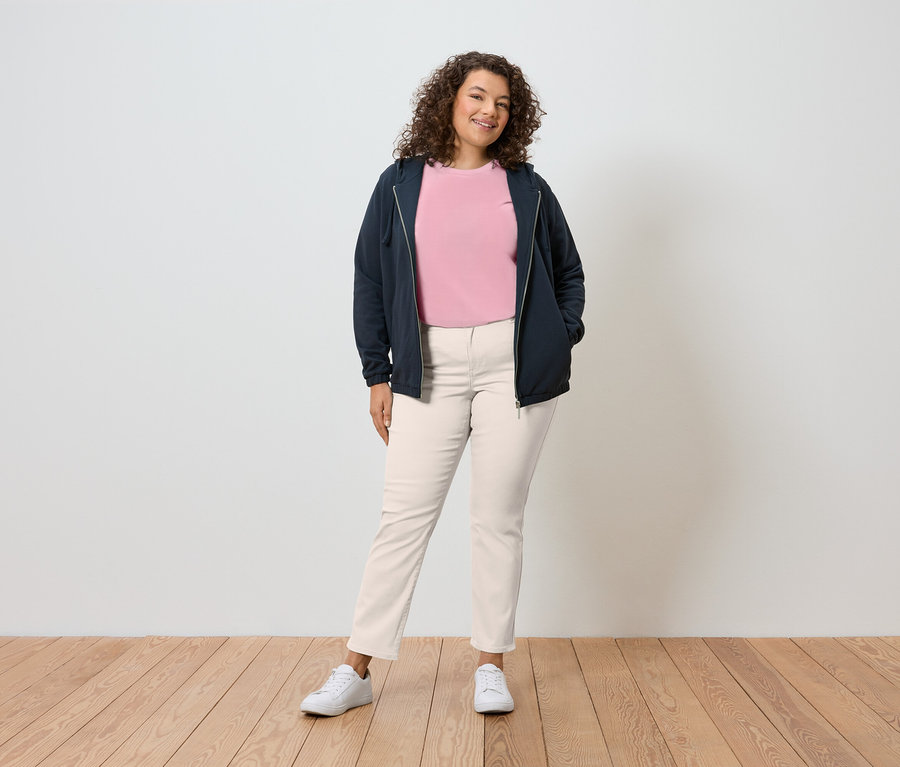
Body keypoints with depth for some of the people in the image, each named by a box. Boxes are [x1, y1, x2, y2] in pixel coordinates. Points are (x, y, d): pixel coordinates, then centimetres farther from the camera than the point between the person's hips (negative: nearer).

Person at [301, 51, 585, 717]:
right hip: (430, 367, 0)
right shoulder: (402, 184, 8)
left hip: (515, 364, 1)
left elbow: (569, 271, 19)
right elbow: (370, 280, 8)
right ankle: (357, 669, 9)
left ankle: (492, 664, 18)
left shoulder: (526, 187, 10)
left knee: (500, 517, 5)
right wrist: (378, 374, 4)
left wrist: (563, 342, 6)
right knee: (404, 516, -1)